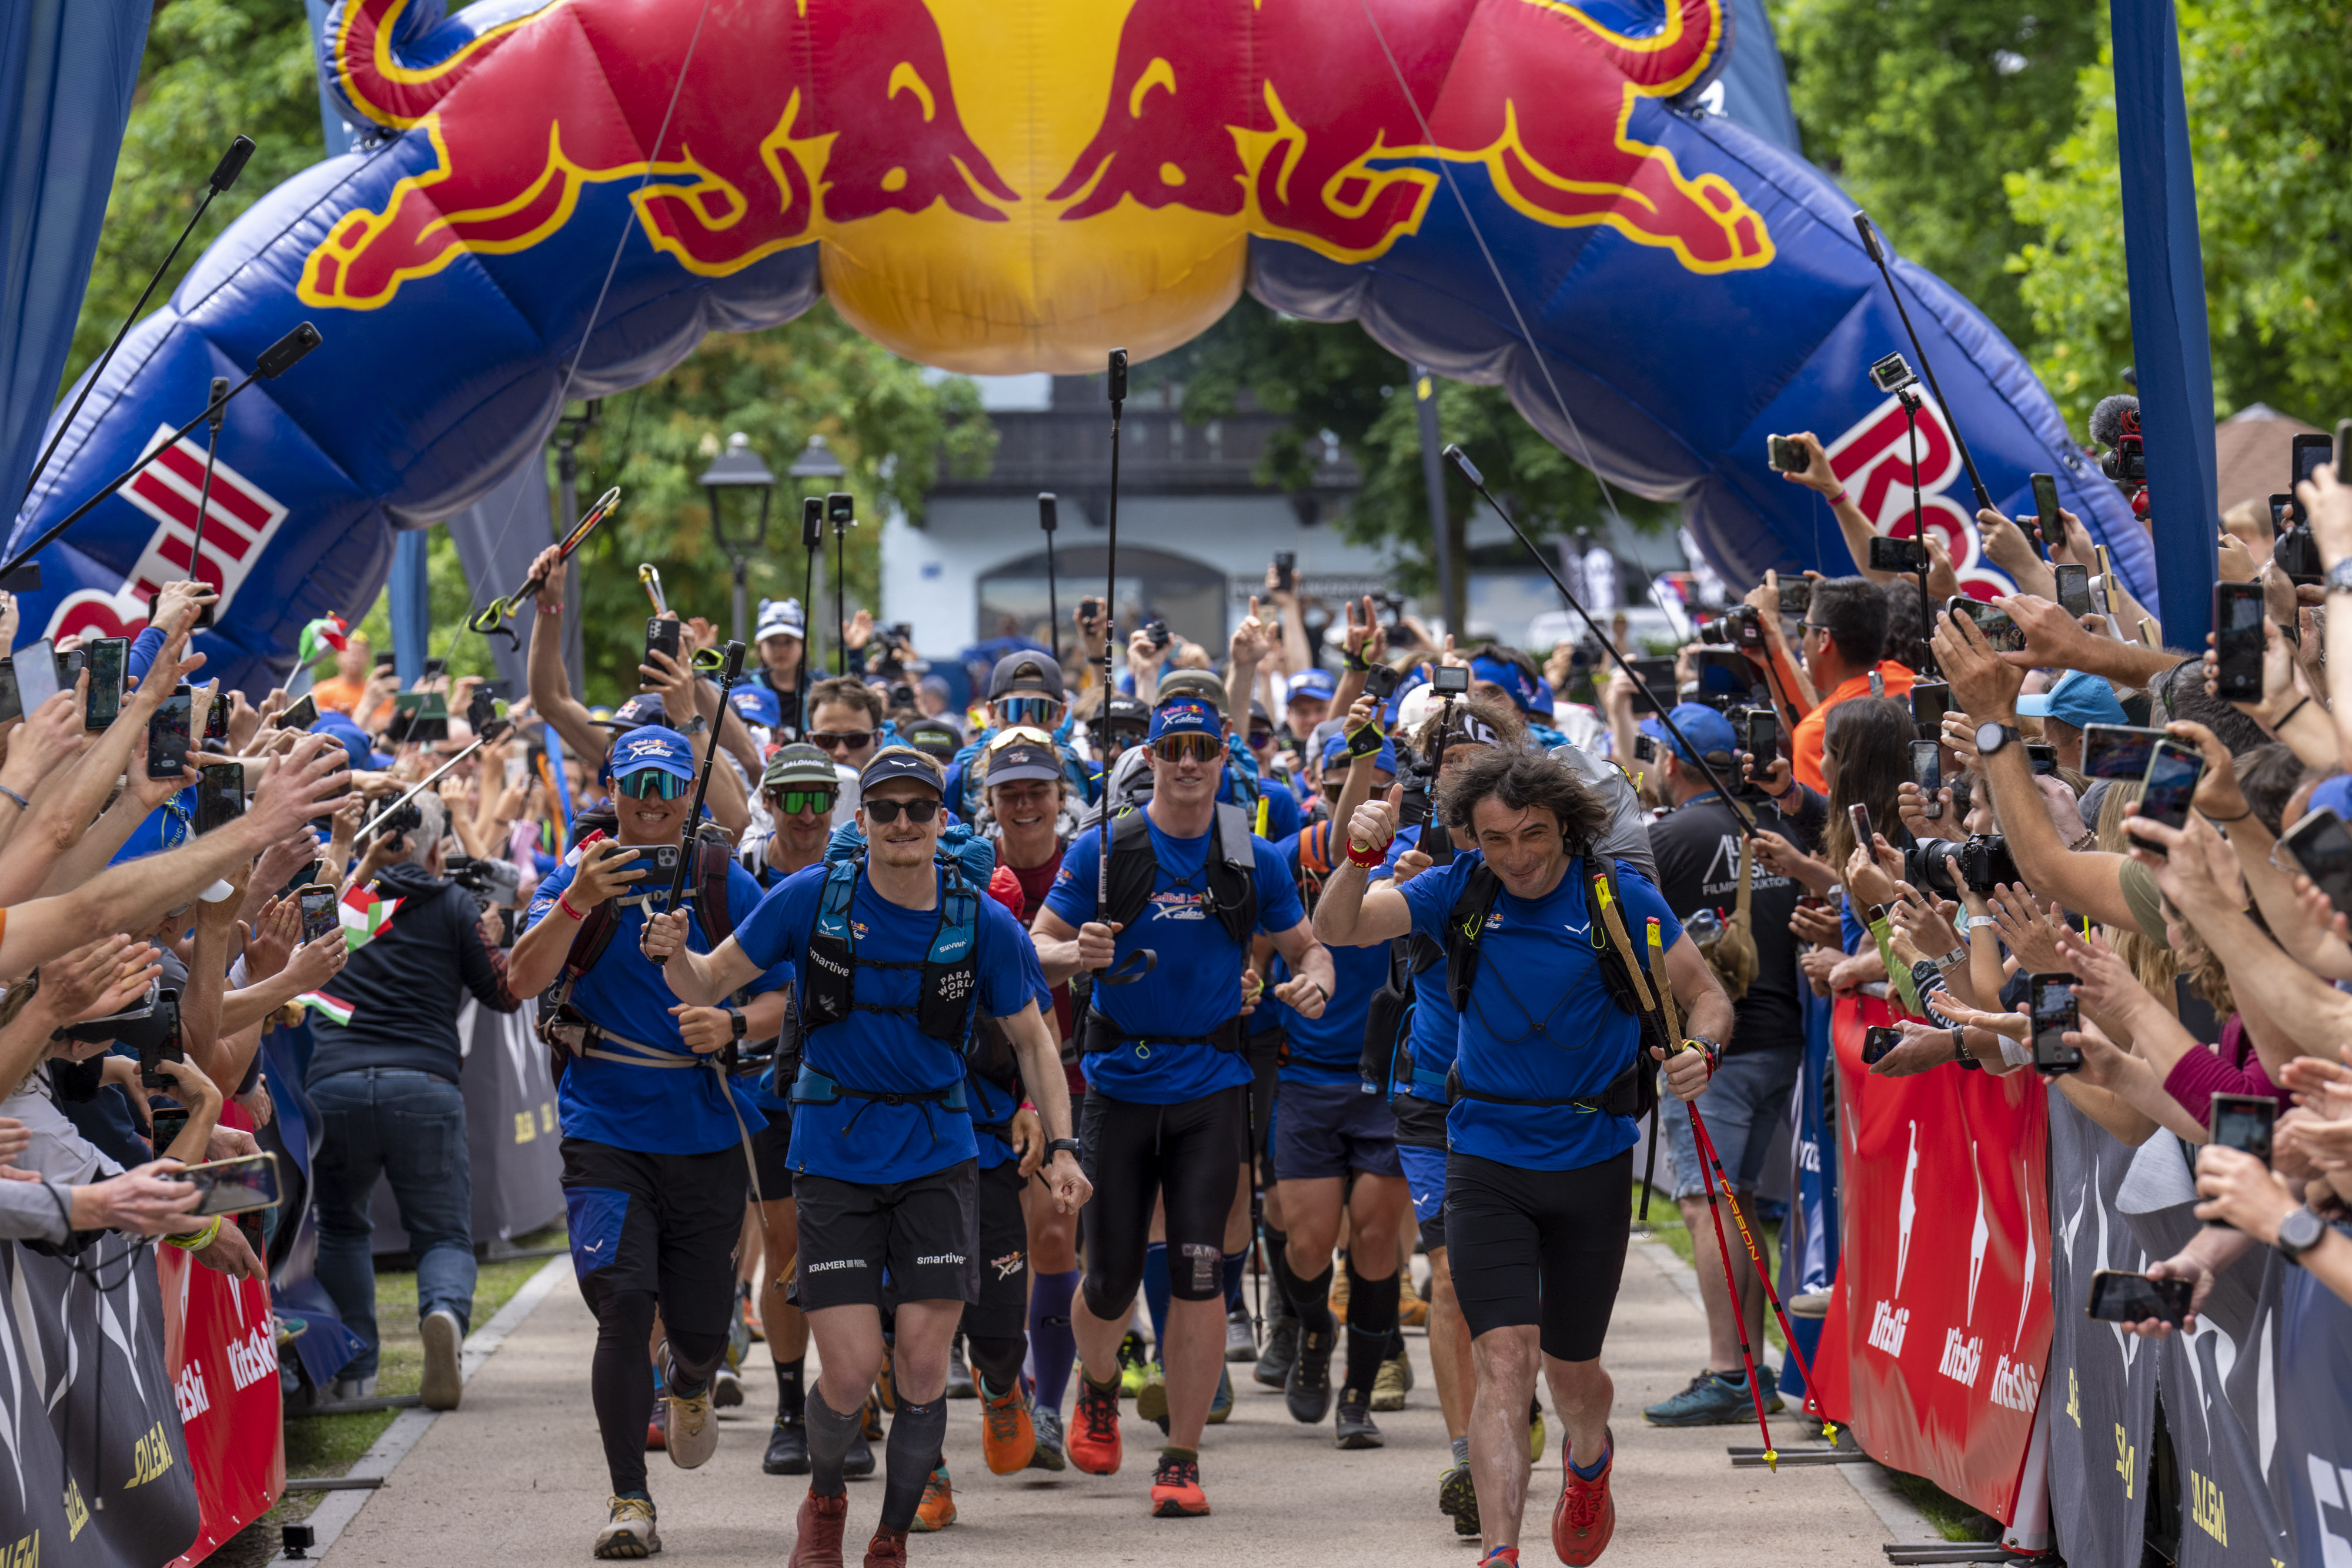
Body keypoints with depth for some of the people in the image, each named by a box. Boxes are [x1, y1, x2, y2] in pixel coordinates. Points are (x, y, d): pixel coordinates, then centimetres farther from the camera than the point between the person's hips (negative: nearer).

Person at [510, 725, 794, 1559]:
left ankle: (689, 1390, 47)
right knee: (624, 1307, -14)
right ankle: (629, 1502, -6)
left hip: (707, 1134, 2)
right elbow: (524, 980, -15)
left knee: (701, 1324, 8)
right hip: (606, 1130, -2)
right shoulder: (579, 877, -2)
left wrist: (733, 1024, -17)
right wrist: (577, 903, -30)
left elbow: (779, 998, 5)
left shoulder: (727, 885, 2)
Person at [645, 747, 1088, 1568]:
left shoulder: (984, 924, -5)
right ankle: (824, 1499, 26)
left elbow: (1032, 1039, 7)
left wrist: (1061, 1146, -4)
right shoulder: (812, 899, -7)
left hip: (937, 1157, 1)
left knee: (922, 1367, -6)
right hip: (834, 1155, -1)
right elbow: (711, 984, 1)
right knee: (851, 1374, -7)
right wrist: (675, 956, -22)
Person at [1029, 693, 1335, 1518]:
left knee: (1199, 1271, -10)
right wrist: (1078, 954, -21)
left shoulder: (1255, 860, 2)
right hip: (1121, 1079, 0)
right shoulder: (1103, 851, -2)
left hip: (1211, 1085, 0)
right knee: (1111, 1277, 3)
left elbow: (1305, 946, 12)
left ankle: (1182, 1458, -2)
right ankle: (1098, 1387, 37)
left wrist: (1312, 982, -11)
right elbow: (1038, 943, 2)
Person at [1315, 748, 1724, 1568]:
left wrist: (1700, 1052, -21)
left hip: (1592, 1161, 0)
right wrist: (1360, 856, -31)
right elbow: (1338, 929, -12)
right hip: (1488, 1166, 0)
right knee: (1505, 1363, -15)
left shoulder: (1620, 896, -7)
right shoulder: (1459, 892, -3)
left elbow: (1705, 993, 1)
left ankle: (1589, 1458, 49)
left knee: (1572, 1370, 15)